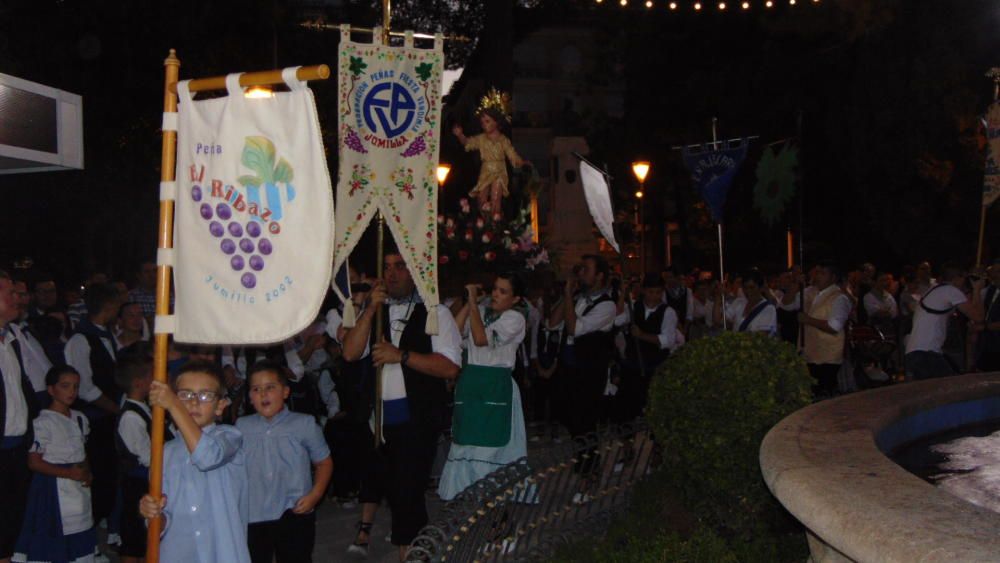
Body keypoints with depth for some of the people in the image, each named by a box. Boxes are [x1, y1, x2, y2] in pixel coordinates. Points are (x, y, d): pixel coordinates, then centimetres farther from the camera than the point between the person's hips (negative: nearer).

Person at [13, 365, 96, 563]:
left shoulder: (80, 419, 10)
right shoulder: (44, 422, -12)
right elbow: (34, 462, -14)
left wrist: (87, 472, 0)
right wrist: (68, 473, -19)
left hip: (79, 487, 7)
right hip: (53, 487, -7)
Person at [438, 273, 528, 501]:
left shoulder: (515, 318, -5)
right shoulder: (480, 311, 10)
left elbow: (481, 339, -18)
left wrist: (474, 301, -13)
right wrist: (468, 303, -2)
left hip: (495, 387, -5)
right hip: (469, 383, 5)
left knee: (490, 445, -1)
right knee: (467, 441, 11)